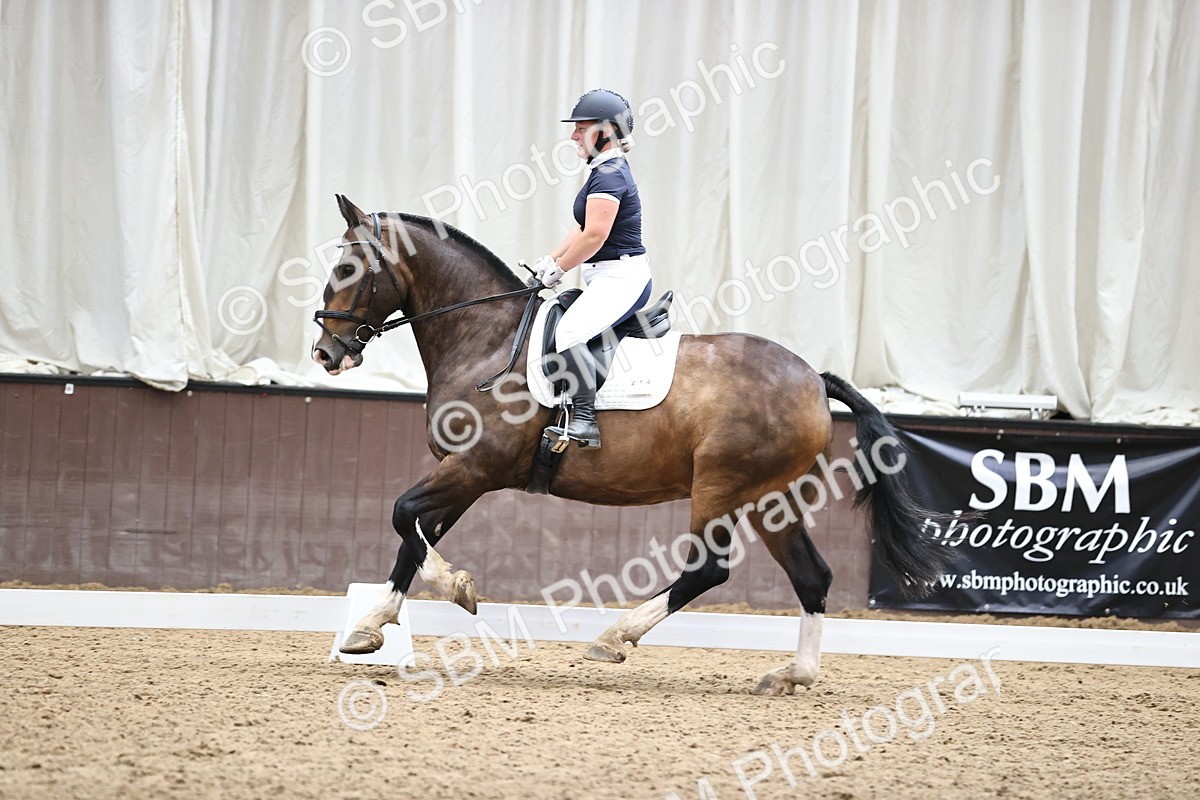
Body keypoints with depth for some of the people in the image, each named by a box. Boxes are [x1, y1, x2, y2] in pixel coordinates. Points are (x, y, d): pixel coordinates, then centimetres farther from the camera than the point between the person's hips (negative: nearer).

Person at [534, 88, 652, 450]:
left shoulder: (608, 175, -15)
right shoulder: (607, 171, 17)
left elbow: (595, 234, -22)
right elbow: (584, 230, 22)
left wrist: (558, 270, -12)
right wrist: (551, 259, 12)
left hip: (621, 277, -12)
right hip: (605, 277, 12)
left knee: (569, 333, -29)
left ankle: (584, 421, -31)